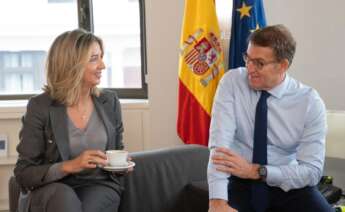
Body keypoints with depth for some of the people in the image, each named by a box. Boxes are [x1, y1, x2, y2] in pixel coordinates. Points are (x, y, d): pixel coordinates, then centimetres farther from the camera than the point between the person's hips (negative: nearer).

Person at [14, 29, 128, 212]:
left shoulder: (109, 101, 5)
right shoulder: (40, 107, -7)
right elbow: (23, 173, -6)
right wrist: (69, 166, -20)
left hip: (99, 185, 2)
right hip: (51, 190, -2)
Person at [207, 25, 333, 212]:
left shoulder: (310, 102, -9)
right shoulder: (232, 82, -9)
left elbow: (312, 171, -11)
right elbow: (220, 142, -20)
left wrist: (255, 171, -22)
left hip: (287, 186, 1)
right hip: (241, 184, -1)